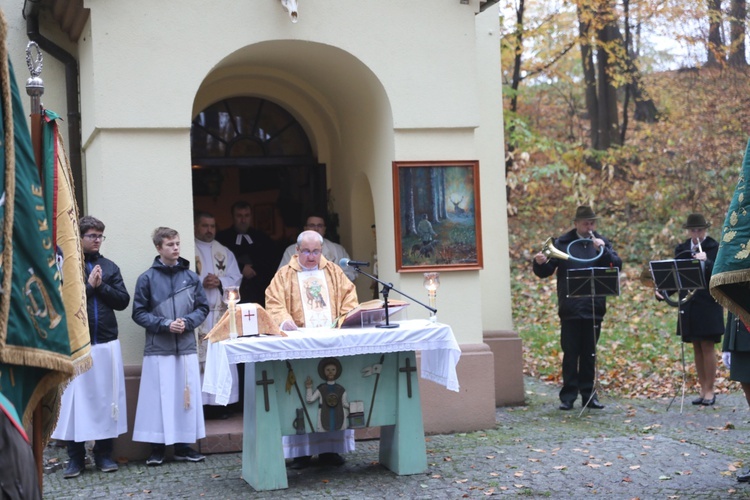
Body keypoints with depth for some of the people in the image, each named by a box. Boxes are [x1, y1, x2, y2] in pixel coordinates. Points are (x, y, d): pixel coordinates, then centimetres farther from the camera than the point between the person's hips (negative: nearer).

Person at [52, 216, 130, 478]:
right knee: (76, 397, -2)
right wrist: (89, 285, -11)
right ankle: (76, 456, 8)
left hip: (107, 343, 3)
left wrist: (101, 286, -8)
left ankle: (104, 453, 15)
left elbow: (123, 300, 5)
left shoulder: (110, 267, 11)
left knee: (107, 397, 5)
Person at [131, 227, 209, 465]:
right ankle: (157, 448, 8)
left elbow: (202, 308, 9)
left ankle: (183, 445, 15)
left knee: (186, 395, 5)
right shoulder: (147, 278, 0)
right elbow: (139, 313, 0)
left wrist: (186, 322, -9)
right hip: (158, 349, -2)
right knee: (158, 397, -1)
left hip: (187, 347, 2)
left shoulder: (191, 277, 7)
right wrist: (165, 324, -11)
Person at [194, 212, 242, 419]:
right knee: (198, 357, -8)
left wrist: (219, 282, -9)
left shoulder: (225, 252, 18)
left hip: (221, 311, 4)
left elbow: (235, 277, 10)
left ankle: (220, 402, 7)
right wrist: (201, 283, -18)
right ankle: (200, 403, -5)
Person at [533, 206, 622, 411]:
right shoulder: (562, 243, 3)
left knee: (589, 354, 9)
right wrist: (540, 263, -19)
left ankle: (588, 393, 16)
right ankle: (568, 395, 7)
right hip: (570, 309, -2)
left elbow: (617, 265, -3)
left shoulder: (602, 243, 8)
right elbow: (545, 272, 3)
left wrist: (603, 250, -17)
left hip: (594, 308, 2)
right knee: (570, 354, 1)